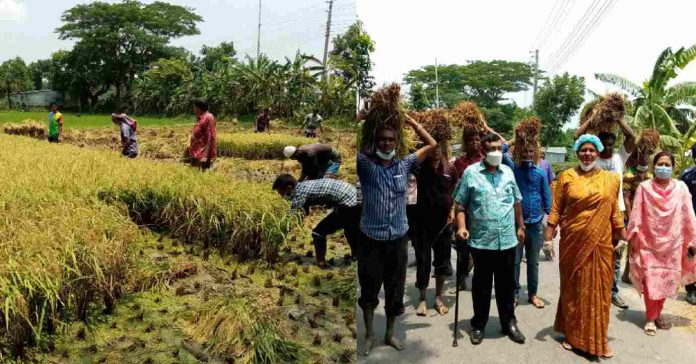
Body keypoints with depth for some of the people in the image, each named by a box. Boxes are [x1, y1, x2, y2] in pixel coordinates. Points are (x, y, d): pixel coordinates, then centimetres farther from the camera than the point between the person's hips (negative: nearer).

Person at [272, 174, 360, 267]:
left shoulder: (299, 193, -14)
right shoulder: (303, 186, 13)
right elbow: (304, 212, 27)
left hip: (348, 204, -10)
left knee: (318, 233, -2)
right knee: (350, 232, 33)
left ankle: (320, 264, 10)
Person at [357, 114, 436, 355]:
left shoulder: (404, 165, 6)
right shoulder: (366, 164, -1)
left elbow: (432, 144, 8)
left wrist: (410, 121, 6)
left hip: (398, 238, 2)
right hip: (371, 237, -2)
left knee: (395, 290, 12)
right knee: (369, 289, 8)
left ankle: (390, 333, 30)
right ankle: (369, 334, 26)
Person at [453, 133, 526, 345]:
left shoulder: (508, 172, 7)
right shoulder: (471, 172, -5)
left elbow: (517, 202, 18)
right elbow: (460, 204, -3)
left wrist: (520, 226, 19)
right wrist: (461, 226, -15)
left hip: (507, 240, 3)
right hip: (481, 240, -3)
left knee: (506, 284, 13)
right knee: (482, 285, 9)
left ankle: (509, 323, 29)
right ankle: (478, 325, 23)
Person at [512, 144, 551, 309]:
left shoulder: (541, 173, 3)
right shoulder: (513, 170, -2)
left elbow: (547, 197, 6)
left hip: (536, 223, 2)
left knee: (533, 262, 12)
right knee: (515, 261, 5)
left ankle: (533, 293, 23)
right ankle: (514, 293, 15)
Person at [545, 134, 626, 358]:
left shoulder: (610, 179, 5)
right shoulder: (566, 177, -1)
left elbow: (614, 212, 9)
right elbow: (556, 209, -1)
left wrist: (624, 237, 7)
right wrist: (549, 233, -8)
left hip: (600, 243, 1)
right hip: (573, 241, -1)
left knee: (599, 289, 7)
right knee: (573, 288, 10)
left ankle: (598, 338, 22)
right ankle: (572, 334, 24)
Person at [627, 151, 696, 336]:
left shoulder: (681, 187, -2)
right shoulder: (644, 187, -5)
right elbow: (636, 215, -4)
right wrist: (633, 239, -5)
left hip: (672, 243, 2)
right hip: (648, 242, -2)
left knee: (666, 281, 11)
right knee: (650, 281, -1)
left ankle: (658, 313, 30)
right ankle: (650, 318, 13)